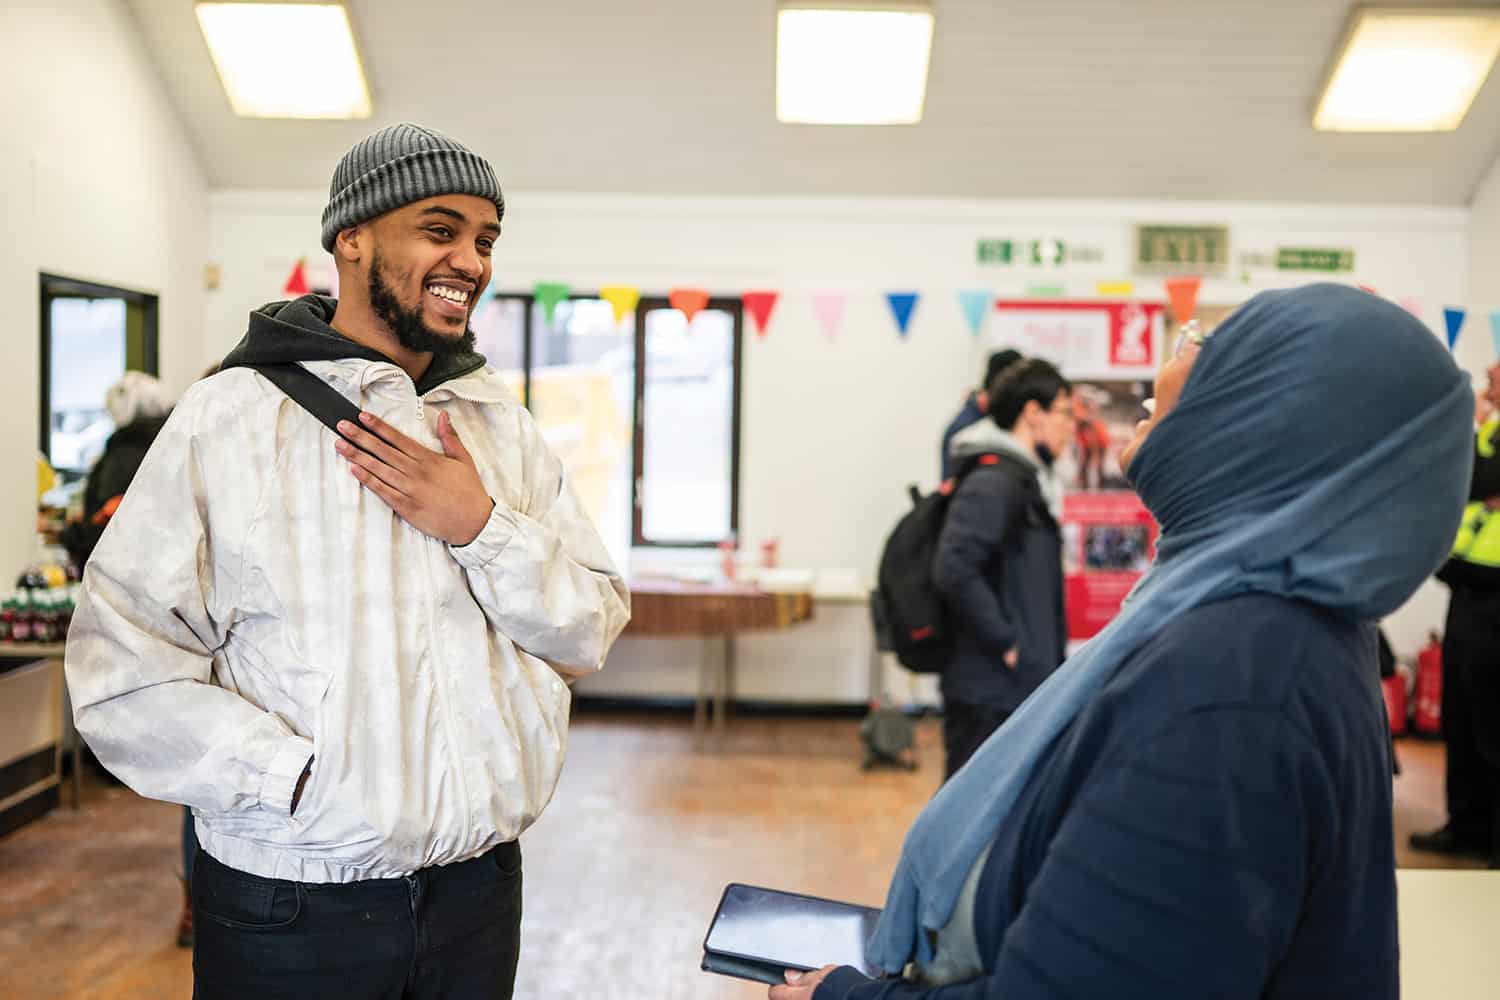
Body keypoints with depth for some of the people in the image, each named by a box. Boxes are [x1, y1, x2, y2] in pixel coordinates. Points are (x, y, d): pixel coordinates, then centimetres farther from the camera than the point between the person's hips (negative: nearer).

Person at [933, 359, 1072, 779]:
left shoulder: (1028, 481, 15)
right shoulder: (992, 482, -16)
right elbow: (954, 570, -27)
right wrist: (1004, 641, -20)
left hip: (1025, 689, 10)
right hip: (989, 694, -10)